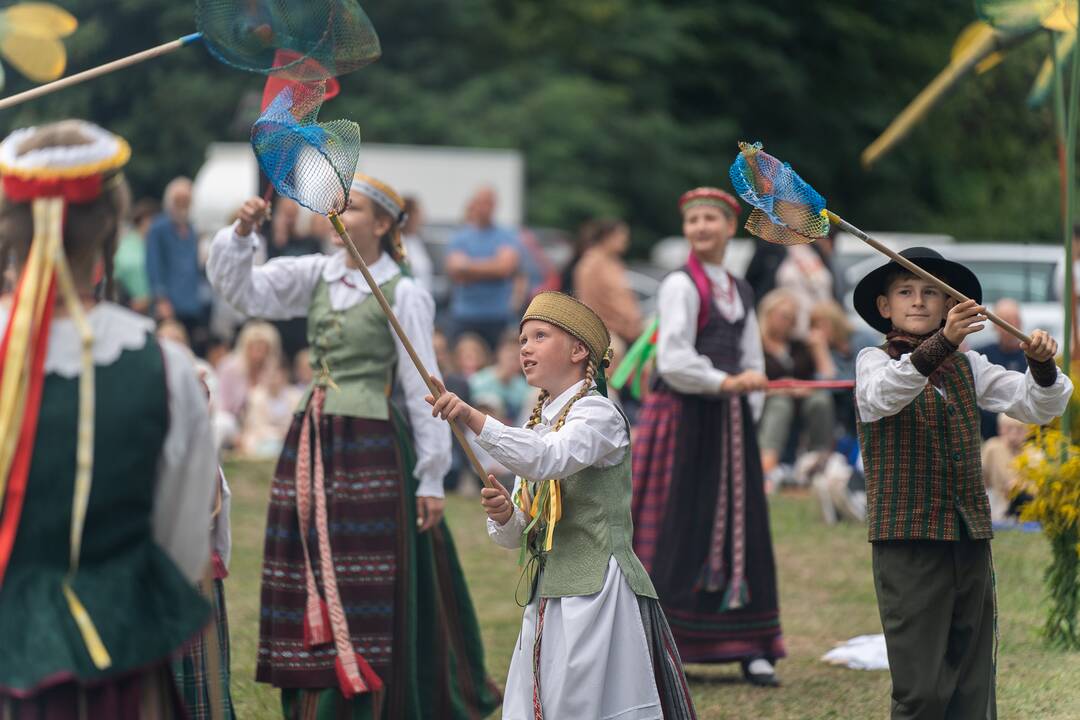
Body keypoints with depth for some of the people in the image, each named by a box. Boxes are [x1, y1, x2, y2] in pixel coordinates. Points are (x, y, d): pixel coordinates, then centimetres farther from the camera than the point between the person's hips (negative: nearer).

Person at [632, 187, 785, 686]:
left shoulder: (740, 291, 15)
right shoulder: (681, 285, -7)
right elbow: (673, 361, -17)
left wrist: (747, 416, 7)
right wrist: (726, 383, -16)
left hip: (729, 422, 6)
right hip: (683, 418, -6)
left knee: (741, 529, 4)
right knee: (676, 531, -6)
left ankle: (749, 647, 8)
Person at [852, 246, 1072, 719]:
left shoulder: (968, 367, 14)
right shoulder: (875, 361, 1)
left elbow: (1040, 407, 10)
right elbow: (883, 394, -23)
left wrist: (1042, 365, -13)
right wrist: (942, 343, -38)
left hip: (970, 541, 5)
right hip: (907, 543, -5)